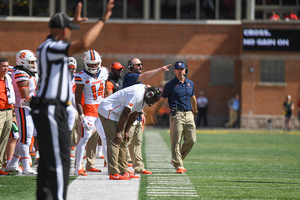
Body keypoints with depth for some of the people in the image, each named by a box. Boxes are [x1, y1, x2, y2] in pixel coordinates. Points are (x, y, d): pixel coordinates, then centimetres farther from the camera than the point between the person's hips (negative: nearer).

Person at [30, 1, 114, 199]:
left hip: (46, 111, 11)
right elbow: (82, 44, -30)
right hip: (52, 111, -11)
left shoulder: (47, 47, 14)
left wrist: (74, 22, 49)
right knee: (59, 161, -11)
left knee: (47, 160, 13)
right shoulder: (51, 48, -16)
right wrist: (102, 20, -23)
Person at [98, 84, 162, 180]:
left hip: (115, 113, 11)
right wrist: (119, 132, -19)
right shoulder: (137, 94, -26)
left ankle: (123, 171, 16)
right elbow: (125, 113, -24)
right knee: (114, 142, -14)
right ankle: (113, 173, -17)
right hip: (107, 111, -11)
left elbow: (134, 114, 13)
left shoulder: (144, 97, 6)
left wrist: (126, 131, 12)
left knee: (121, 142, 11)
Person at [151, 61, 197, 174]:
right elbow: (162, 100, 4)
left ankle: (176, 160, 16)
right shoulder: (170, 85, -1)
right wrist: (153, 115, 5)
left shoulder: (190, 83, 14)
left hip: (189, 114, 5)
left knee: (191, 140, 0)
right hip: (176, 115, -5)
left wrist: (195, 111, 40)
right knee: (176, 141, -7)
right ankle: (179, 166, -3)